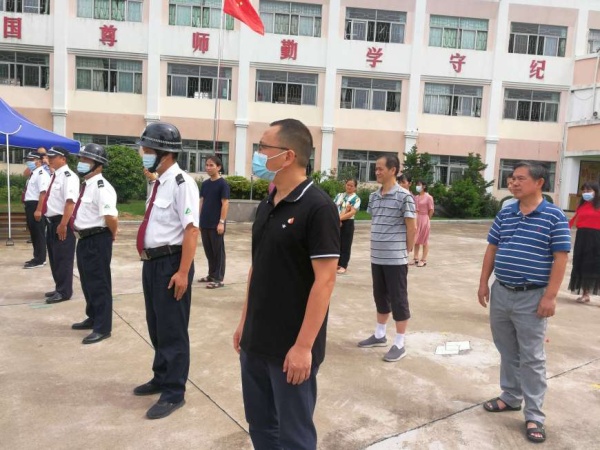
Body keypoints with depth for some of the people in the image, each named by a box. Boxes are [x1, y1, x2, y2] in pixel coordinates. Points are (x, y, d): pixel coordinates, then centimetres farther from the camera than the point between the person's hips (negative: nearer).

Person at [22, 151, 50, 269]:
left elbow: (43, 193, -24)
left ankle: (40, 260, -2)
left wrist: (38, 210, -28)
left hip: (36, 206, -11)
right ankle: (37, 257, 25)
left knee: (39, 233, -6)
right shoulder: (33, 174, 18)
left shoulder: (41, 174, -14)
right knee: (33, 233, 16)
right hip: (30, 206, 11)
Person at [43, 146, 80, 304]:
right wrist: (52, 222, 19)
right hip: (51, 222, 10)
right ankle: (59, 288, 29)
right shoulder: (54, 176, 15)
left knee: (63, 258, -1)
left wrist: (63, 224, -27)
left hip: (62, 222, -10)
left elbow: (70, 202, -25)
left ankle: (64, 292, 9)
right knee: (54, 258, 17)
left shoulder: (67, 176, -17)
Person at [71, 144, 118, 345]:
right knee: (87, 282, 21)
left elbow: (111, 218, -29)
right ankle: (93, 318, 39)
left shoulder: (101, 187, -21)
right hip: (84, 239, 10)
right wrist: (83, 235, 17)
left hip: (97, 241, -10)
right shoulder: (86, 185, 11)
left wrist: (111, 236, -13)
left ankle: (102, 328, 11)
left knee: (99, 284, 0)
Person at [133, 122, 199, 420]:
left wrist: (183, 272, -24)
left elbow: (191, 230, -22)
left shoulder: (181, 183, -17)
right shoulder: (158, 183, 11)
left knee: (172, 330, 3)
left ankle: (174, 393, 19)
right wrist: (149, 260, 19)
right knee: (156, 326, 21)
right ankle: (162, 378, 40)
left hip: (170, 263, -9)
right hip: (152, 262, 9)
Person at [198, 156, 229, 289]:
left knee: (218, 251, 1)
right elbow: (201, 202, 16)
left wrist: (221, 222, -17)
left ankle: (219, 279, 6)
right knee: (208, 251, 14)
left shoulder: (223, 184, -8)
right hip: (204, 224, 7)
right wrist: (198, 220, 13)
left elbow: (225, 203, -12)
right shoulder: (205, 183, 12)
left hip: (216, 224, -7)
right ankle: (211, 275, 27)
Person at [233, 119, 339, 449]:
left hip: (291, 348, -7)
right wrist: (245, 321, 14)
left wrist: (304, 346, -20)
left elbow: (325, 280, -19)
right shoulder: (266, 206, 7)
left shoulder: (318, 208, -16)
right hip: (255, 342, 7)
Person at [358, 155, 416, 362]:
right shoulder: (373, 196, 8)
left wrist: (406, 251, -3)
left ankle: (399, 344, 14)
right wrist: (375, 246, 13)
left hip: (395, 258, -6)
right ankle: (379, 335, 33)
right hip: (376, 257, 6)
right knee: (380, 297, 18)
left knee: (398, 299, 3)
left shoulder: (404, 196, -11)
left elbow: (411, 228, -8)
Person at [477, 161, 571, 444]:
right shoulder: (504, 214, 7)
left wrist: (550, 296, -14)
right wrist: (483, 283, 7)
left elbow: (560, 258, -10)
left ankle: (534, 416, 15)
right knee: (507, 352, 17)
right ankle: (511, 397, 34)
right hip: (501, 293, 5)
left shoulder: (554, 217, -7)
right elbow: (492, 249, 11)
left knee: (531, 358, 3)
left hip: (531, 297, -5)